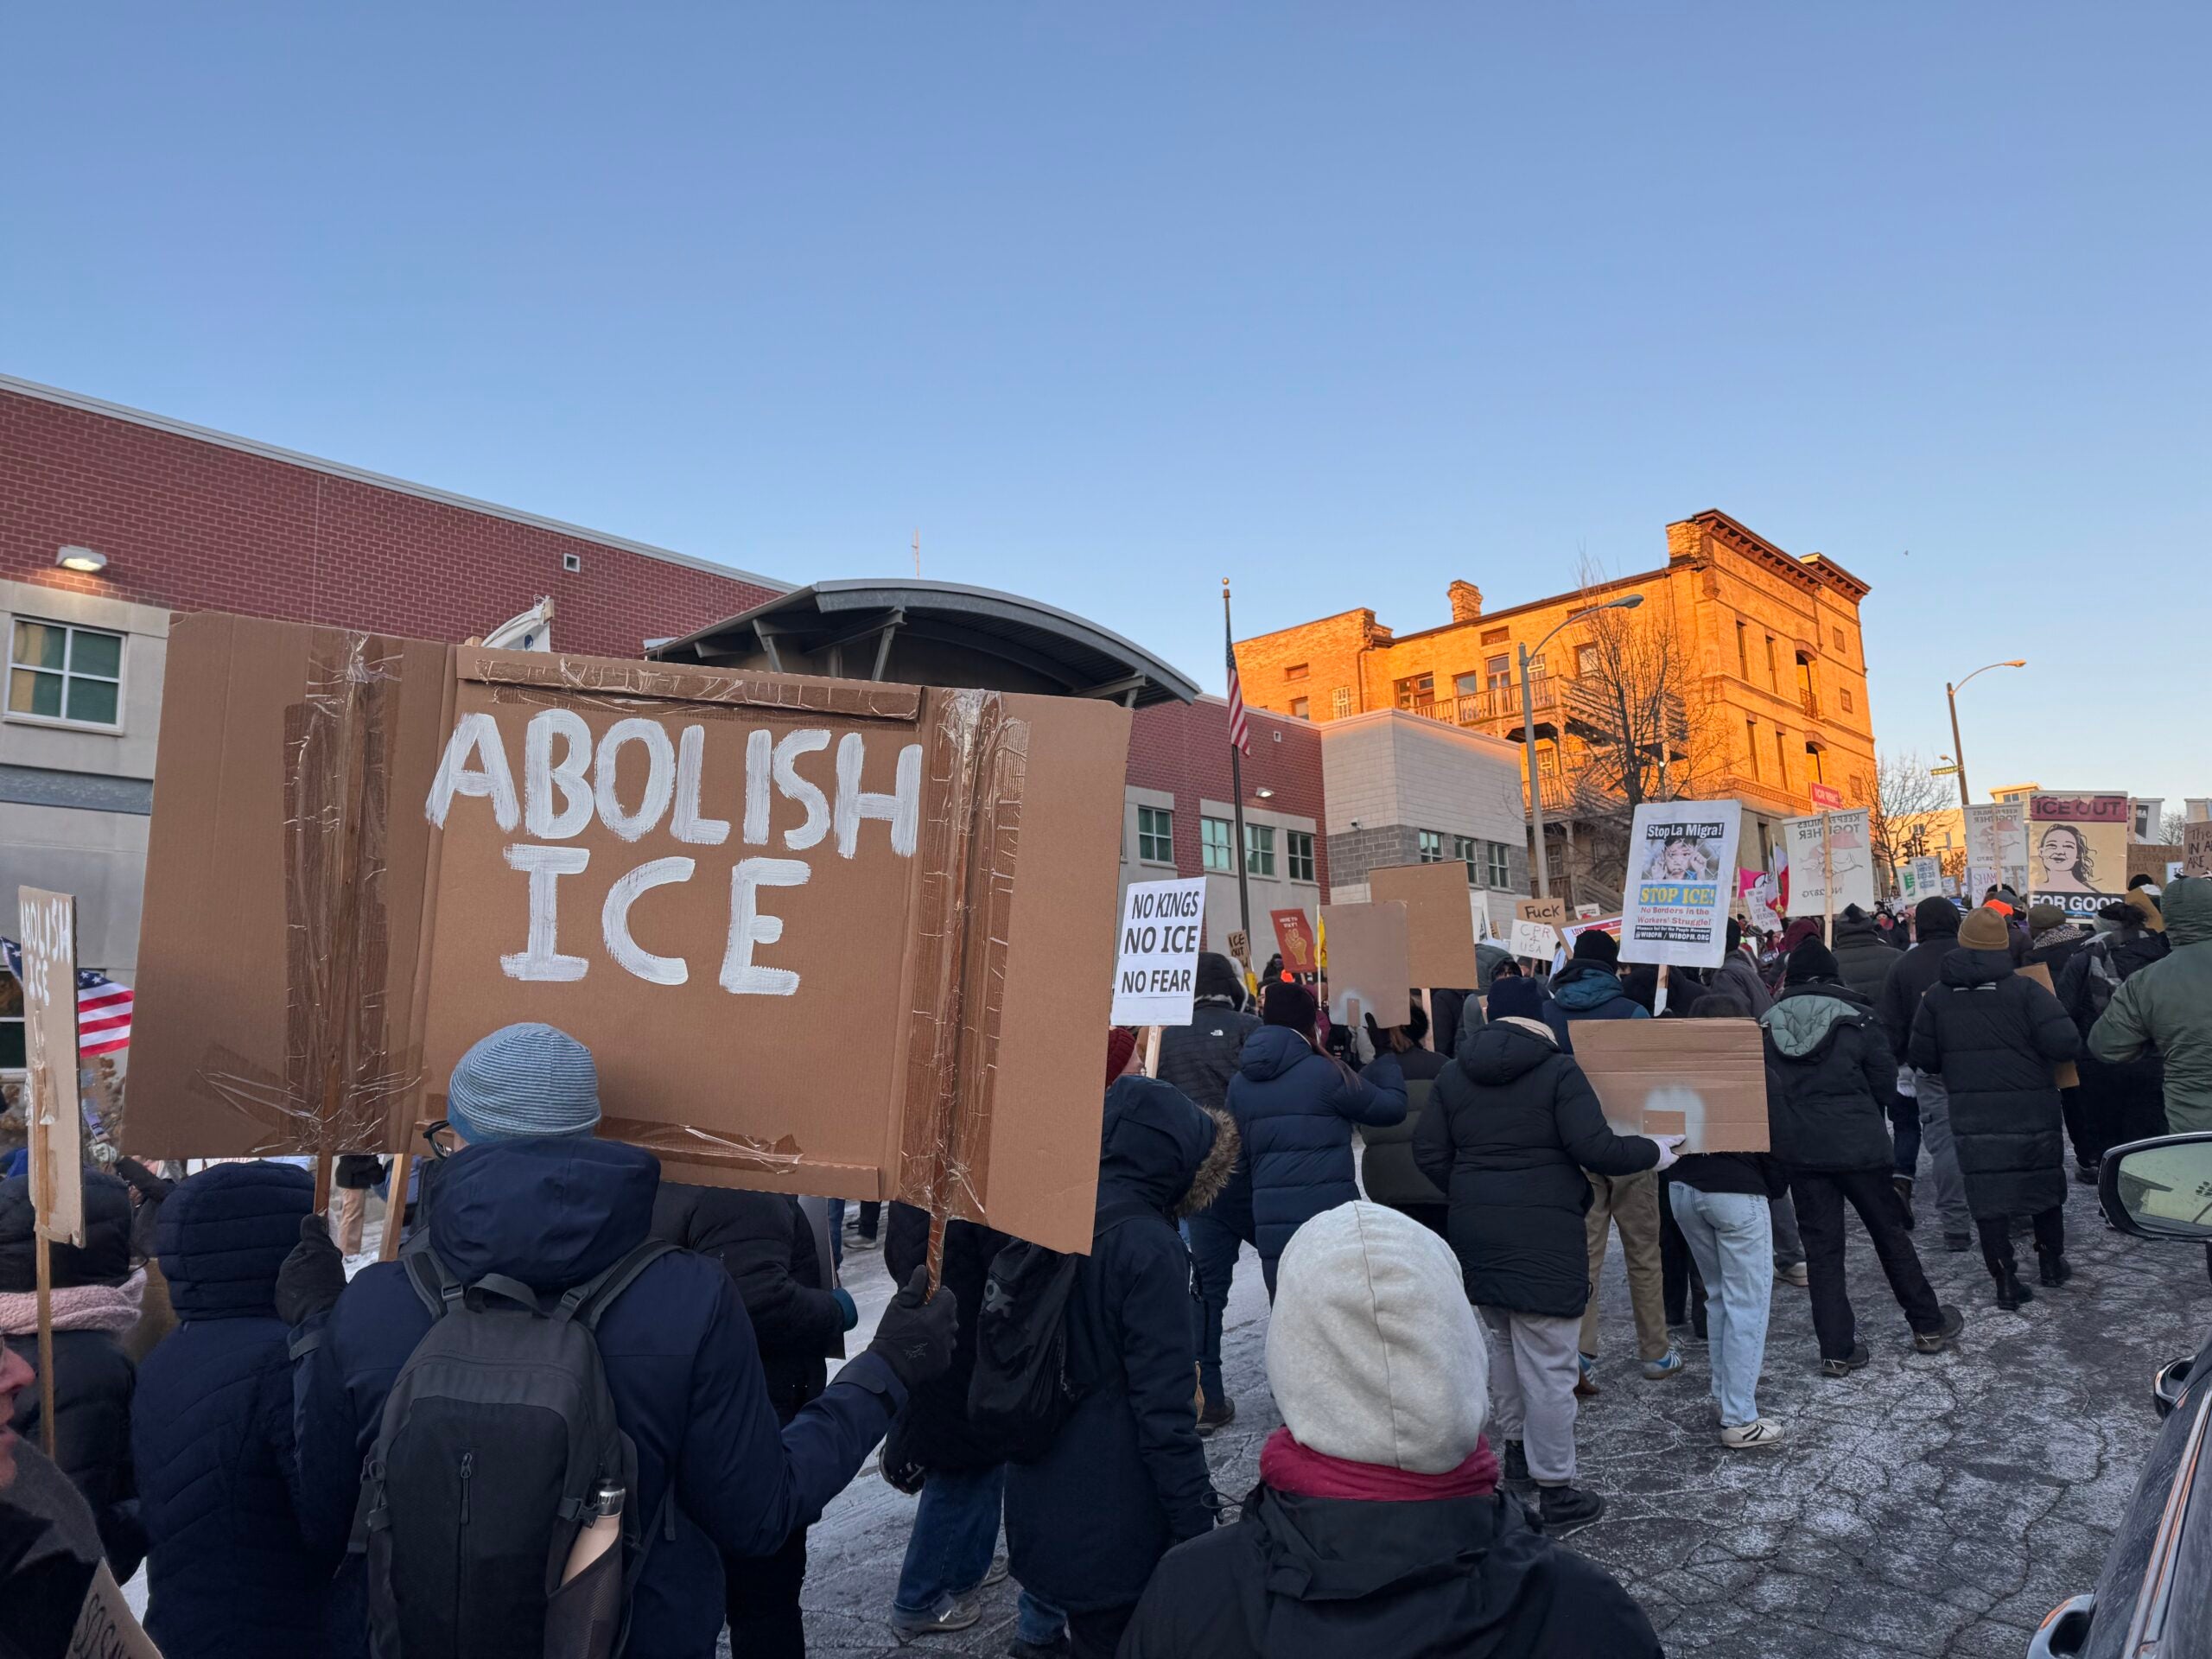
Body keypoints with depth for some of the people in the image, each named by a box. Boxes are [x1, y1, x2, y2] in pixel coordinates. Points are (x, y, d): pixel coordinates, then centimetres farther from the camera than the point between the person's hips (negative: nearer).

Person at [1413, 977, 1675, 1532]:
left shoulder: (1453, 1074, 6)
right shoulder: (1558, 1070, -9)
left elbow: (1428, 1151, 5)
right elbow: (1594, 1149, -14)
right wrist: (1653, 1151, 3)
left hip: (1475, 1231, 6)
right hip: (1542, 1235, -6)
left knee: (1509, 1345, 24)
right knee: (1548, 1364, 2)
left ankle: (1517, 1448, 38)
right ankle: (1556, 1492, 10)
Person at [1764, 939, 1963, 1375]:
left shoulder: (1768, 1023, -2)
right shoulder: (1858, 1017, -7)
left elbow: (1762, 1087, 0)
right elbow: (1885, 1081, -1)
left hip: (1800, 1148, 1)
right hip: (1858, 1143, -1)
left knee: (1821, 1247, 8)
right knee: (1889, 1232, 18)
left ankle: (1836, 1350, 11)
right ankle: (1928, 1325, 33)